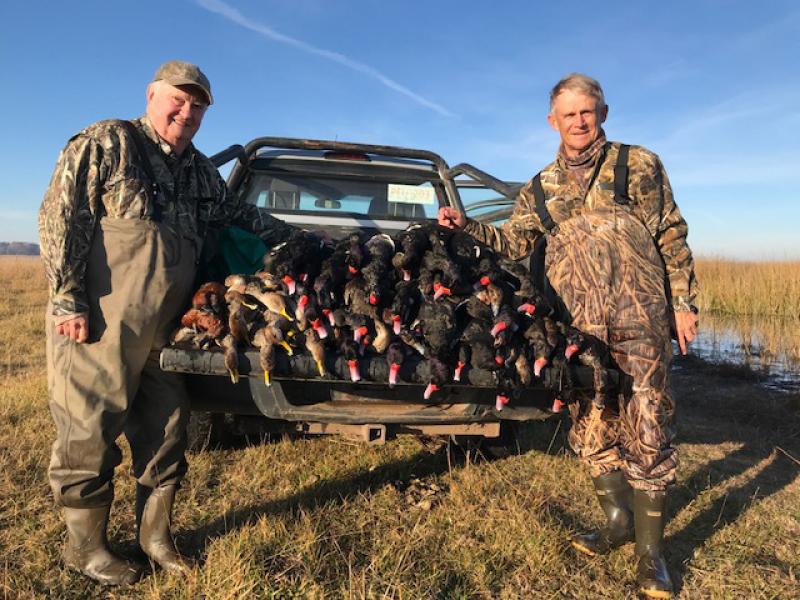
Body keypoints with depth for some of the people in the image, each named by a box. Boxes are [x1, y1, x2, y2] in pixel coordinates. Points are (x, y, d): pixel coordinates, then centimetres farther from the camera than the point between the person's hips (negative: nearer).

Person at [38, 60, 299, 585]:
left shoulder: (200, 170, 16)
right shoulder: (106, 143, -3)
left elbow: (239, 214, 28)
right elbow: (60, 215, -9)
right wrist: (68, 299, -15)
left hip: (167, 327, 6)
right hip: (102, 323, -6)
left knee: (166, 429, 11)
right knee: (91, 430, 4)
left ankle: (155, 533, 29)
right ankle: (85, 546, 22)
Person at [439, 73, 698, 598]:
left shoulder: (638, 164, 6)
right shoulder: (541, 188, 14)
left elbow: (672, 237, 5)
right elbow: (516, 241, 11)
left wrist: (682, 302, 0)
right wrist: (467, 226, -2)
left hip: (639, 317, -3)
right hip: (577, 324, 3)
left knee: (645, 426, -2)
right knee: (591, 423, 9)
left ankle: (651, 548, 11)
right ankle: (618, 521, 29)